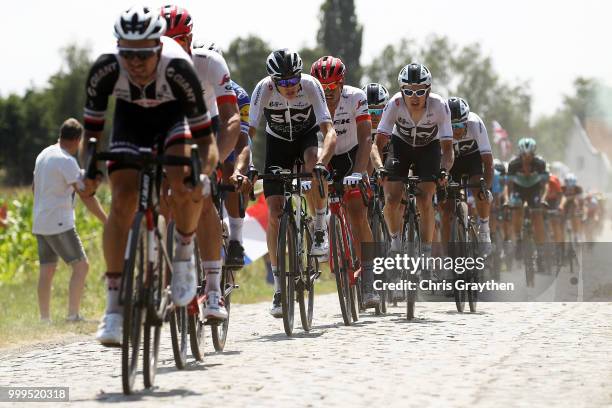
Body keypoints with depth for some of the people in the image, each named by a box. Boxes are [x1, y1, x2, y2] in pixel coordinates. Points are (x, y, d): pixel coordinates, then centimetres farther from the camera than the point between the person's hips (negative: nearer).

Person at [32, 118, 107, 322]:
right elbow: (86, 196, -18)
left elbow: (35, 187, 25)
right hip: (59, 224, -9)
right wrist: (107, 221, -17)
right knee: (81, 266, -8)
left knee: (46, 270, 10)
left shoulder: (44, 155, 12)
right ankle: (73, 315, -16)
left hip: (40, 224, 9)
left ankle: (44, 318, 10)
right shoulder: (67, 161, -15)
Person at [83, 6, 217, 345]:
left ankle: (183, 255, -1)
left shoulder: (177, 68, -37)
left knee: (183, 183, -30)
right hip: (130, 117, 2)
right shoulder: (105, 70, -32)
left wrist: (202, 173, -47)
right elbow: (92, 129, -17)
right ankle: (114, 308, -10)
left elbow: (205, 137, -30)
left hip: (174, 116, -2)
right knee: (122, 202, -15)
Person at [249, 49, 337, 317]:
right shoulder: (264, 89, -28)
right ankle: (279, 286, -4)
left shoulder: (311, 86, -29)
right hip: (277, 142, 1)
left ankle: (320, 227, -14)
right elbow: (249, 132, -29)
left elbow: (329, 131, -35)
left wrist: (321, 162, -52)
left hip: (306, 136, -1)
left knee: (314, 166, -38)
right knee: (274, 212, -11)